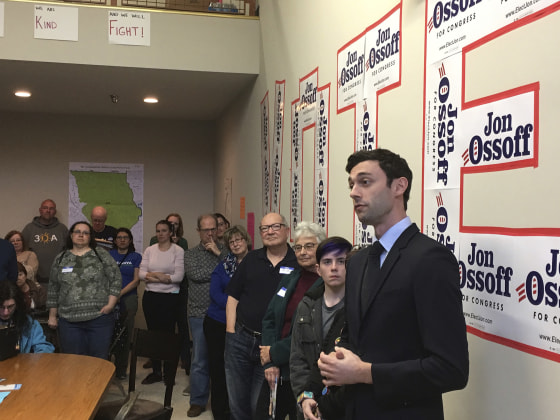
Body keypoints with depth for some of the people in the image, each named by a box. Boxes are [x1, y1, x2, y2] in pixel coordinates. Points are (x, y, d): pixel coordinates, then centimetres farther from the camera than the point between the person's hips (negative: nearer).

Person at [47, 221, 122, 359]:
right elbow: (53, 289, 15)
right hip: (69, 321, 2)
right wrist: (52, 315, 12)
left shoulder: (102, 255, 5)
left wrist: (110, 304, -7)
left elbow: (116, 279, 2)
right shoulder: (61, 259, 12)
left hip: (99, 318, -2)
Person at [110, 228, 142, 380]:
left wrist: (120, 293, -12)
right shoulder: (109, 254, 12)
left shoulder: (136, 257, 8)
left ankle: (121, 369, 11)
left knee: (125, 335, 1)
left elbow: (136, 280, 0)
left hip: (128, 298, -1)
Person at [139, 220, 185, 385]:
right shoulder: (149, 250, 9)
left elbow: (178, 276, -12)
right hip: (150, 296, 4)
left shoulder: (178, 251, -3)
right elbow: (141, 273, 0)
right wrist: (164, 277, -13)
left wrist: (152, 275, -10)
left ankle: (168, 372, 9)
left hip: (170, 297, -4)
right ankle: (156, 371, 18)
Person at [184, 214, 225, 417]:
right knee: (199, 360, 6)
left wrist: (219, 254, -13)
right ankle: (198, 401, 18)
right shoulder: (190, 254, 6)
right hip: (199, 314, 0)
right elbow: (196, 274, -12)